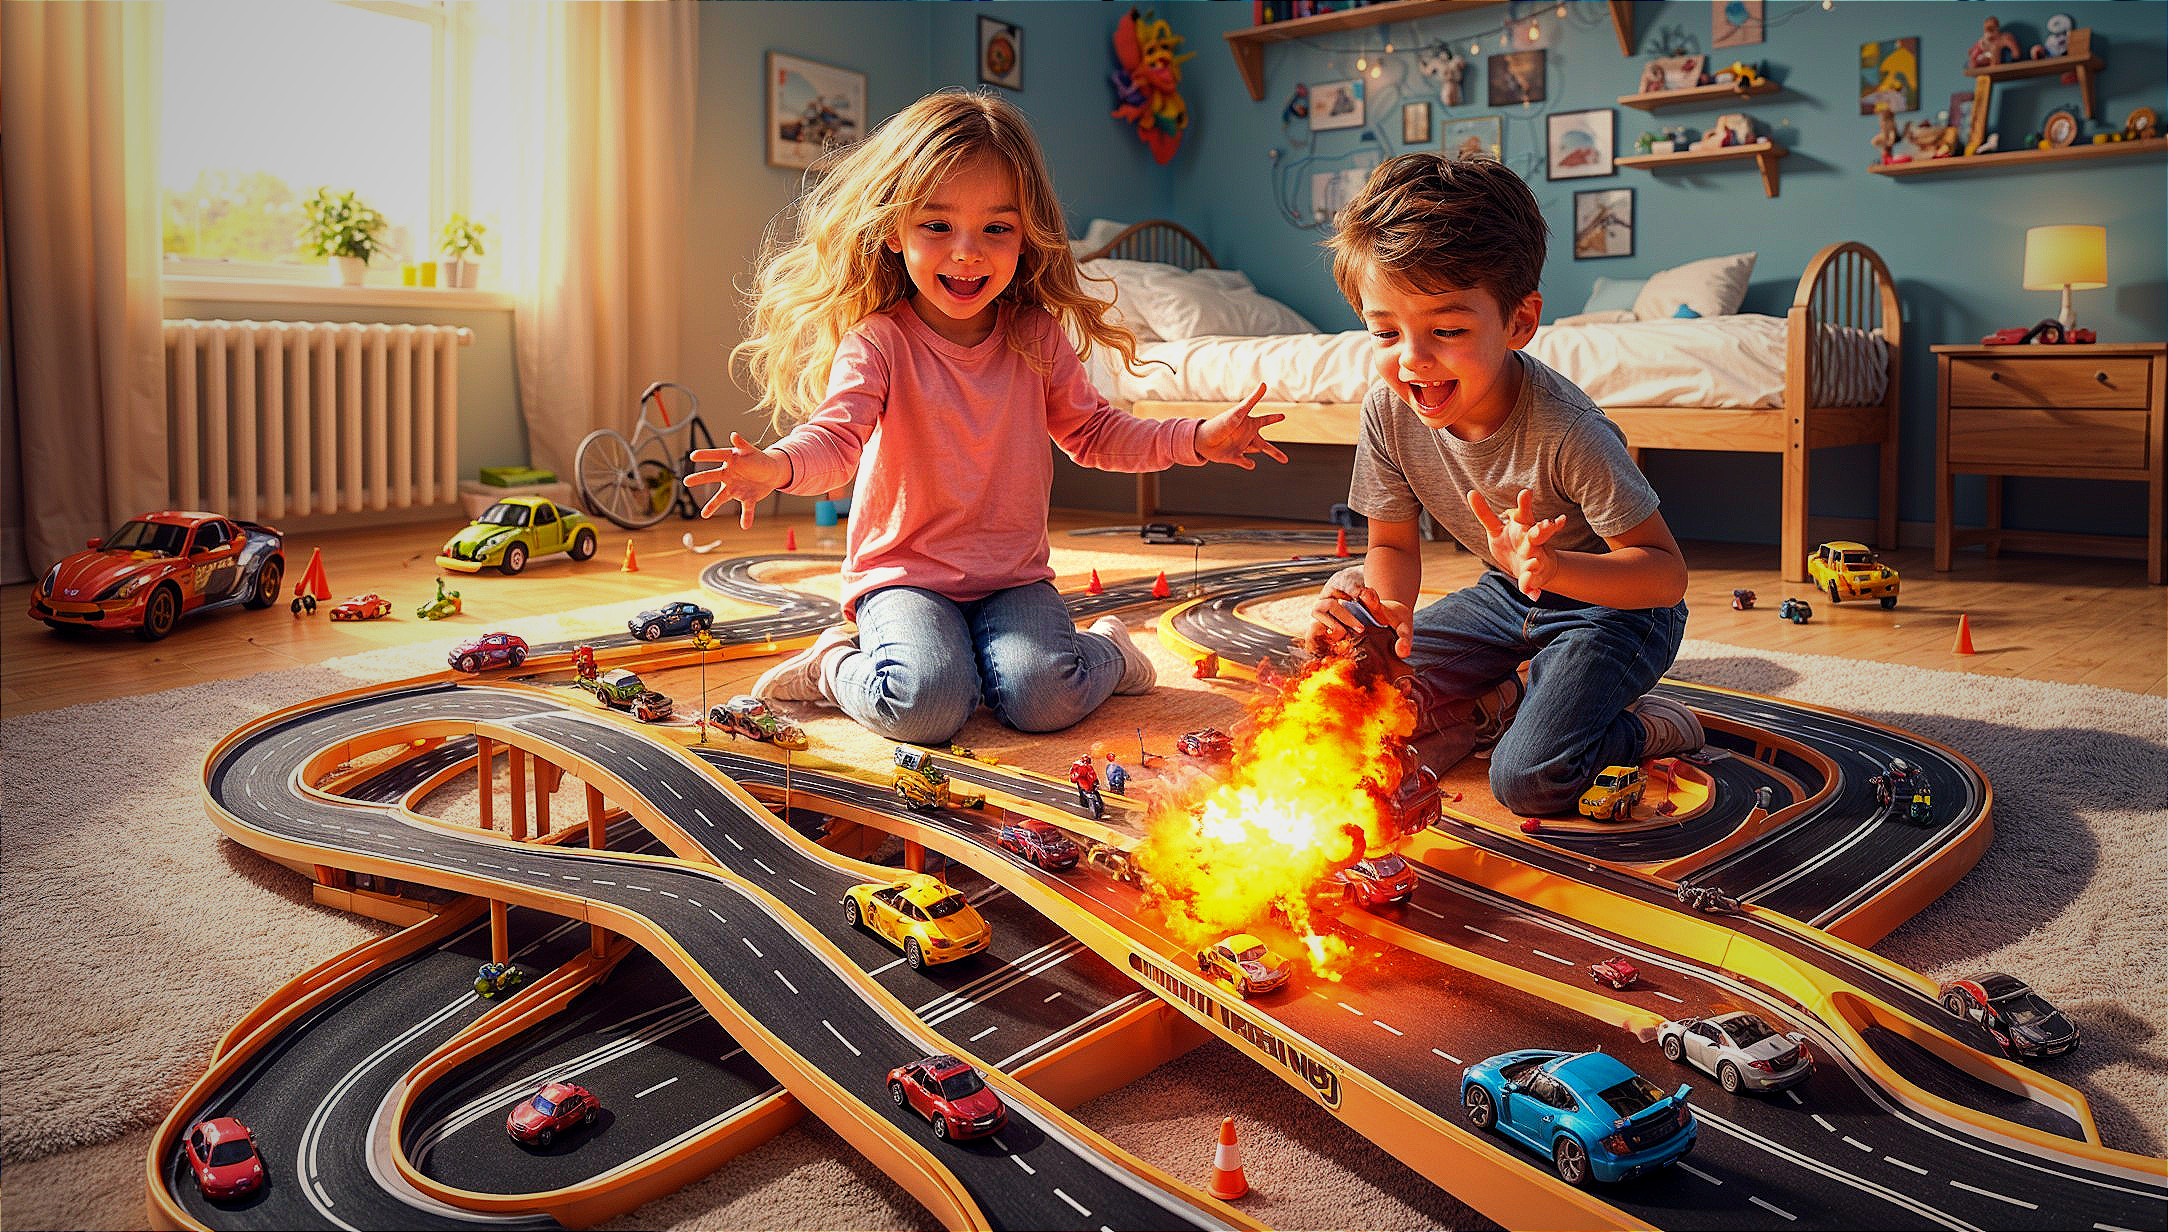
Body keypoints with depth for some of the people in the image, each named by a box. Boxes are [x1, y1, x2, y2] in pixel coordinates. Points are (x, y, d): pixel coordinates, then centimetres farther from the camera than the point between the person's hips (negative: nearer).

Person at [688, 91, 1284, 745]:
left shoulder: (1038, 338, 1)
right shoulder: (877, 341, -11)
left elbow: (1094, 432, 12)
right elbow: (837, 432, -24)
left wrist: (1197, 438, -2)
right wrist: (779, 465, -48)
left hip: (1014, 574, 3)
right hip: (903, 573, -2)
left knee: (1043, 698, -23)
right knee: (926, 705, -28)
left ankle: (1106, 651, 12)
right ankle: (835, 666, 5)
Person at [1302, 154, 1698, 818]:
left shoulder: (1564, 432, -33)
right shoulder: (1390, 411, -18)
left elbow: (1667, 573, -28)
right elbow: (1393, 546, -5)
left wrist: (1552, 567, -47)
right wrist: (1388, 612, -29)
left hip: (1612, 601, -6)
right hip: (1510, 595, 6)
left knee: (1527, 781, -22)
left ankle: (1652, 724, 6)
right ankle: (1502, 697, 14)